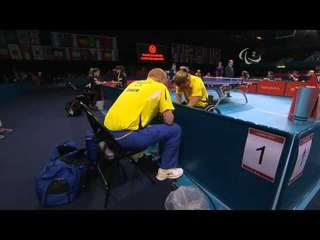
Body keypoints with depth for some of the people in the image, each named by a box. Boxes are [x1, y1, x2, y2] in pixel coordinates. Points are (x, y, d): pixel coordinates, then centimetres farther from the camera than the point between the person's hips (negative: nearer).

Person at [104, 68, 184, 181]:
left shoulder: (134, 83, 20)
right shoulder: (160, 87, 1)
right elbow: (169, 120, -3)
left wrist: (156, 112, 24)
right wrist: (161, 114, 18)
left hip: (109, 131, 9)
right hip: (125, 135, -8)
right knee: (175, 129, 4)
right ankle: (166, 169, 17)